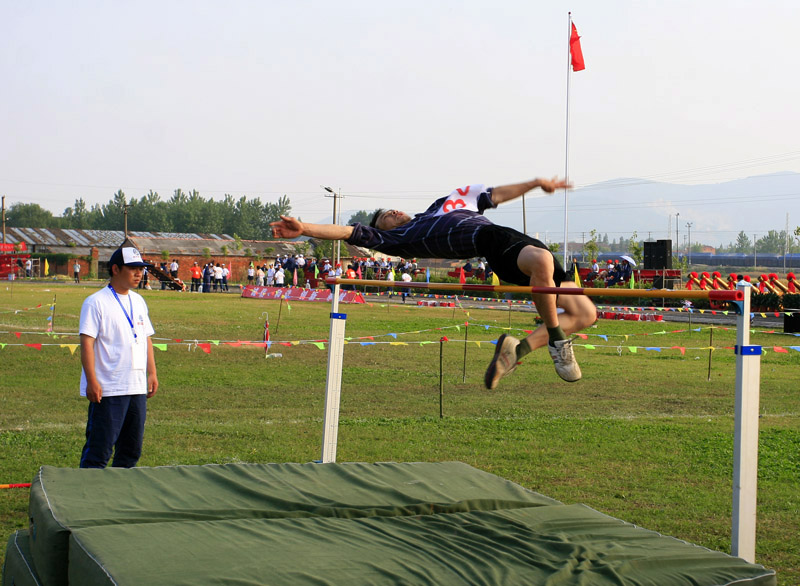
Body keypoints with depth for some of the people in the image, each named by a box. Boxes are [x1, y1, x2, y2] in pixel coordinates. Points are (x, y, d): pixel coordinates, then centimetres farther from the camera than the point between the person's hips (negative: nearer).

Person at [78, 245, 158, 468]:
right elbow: (87, 343, -12)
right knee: (99, 448, -6)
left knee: (132, 449, 11)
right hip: (107, 390, -7)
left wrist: (152, 373, 13)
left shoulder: (138, 302, 15)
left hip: (138, 388, 7)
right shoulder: (96, 302, -7)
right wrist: (91, 381, -18)